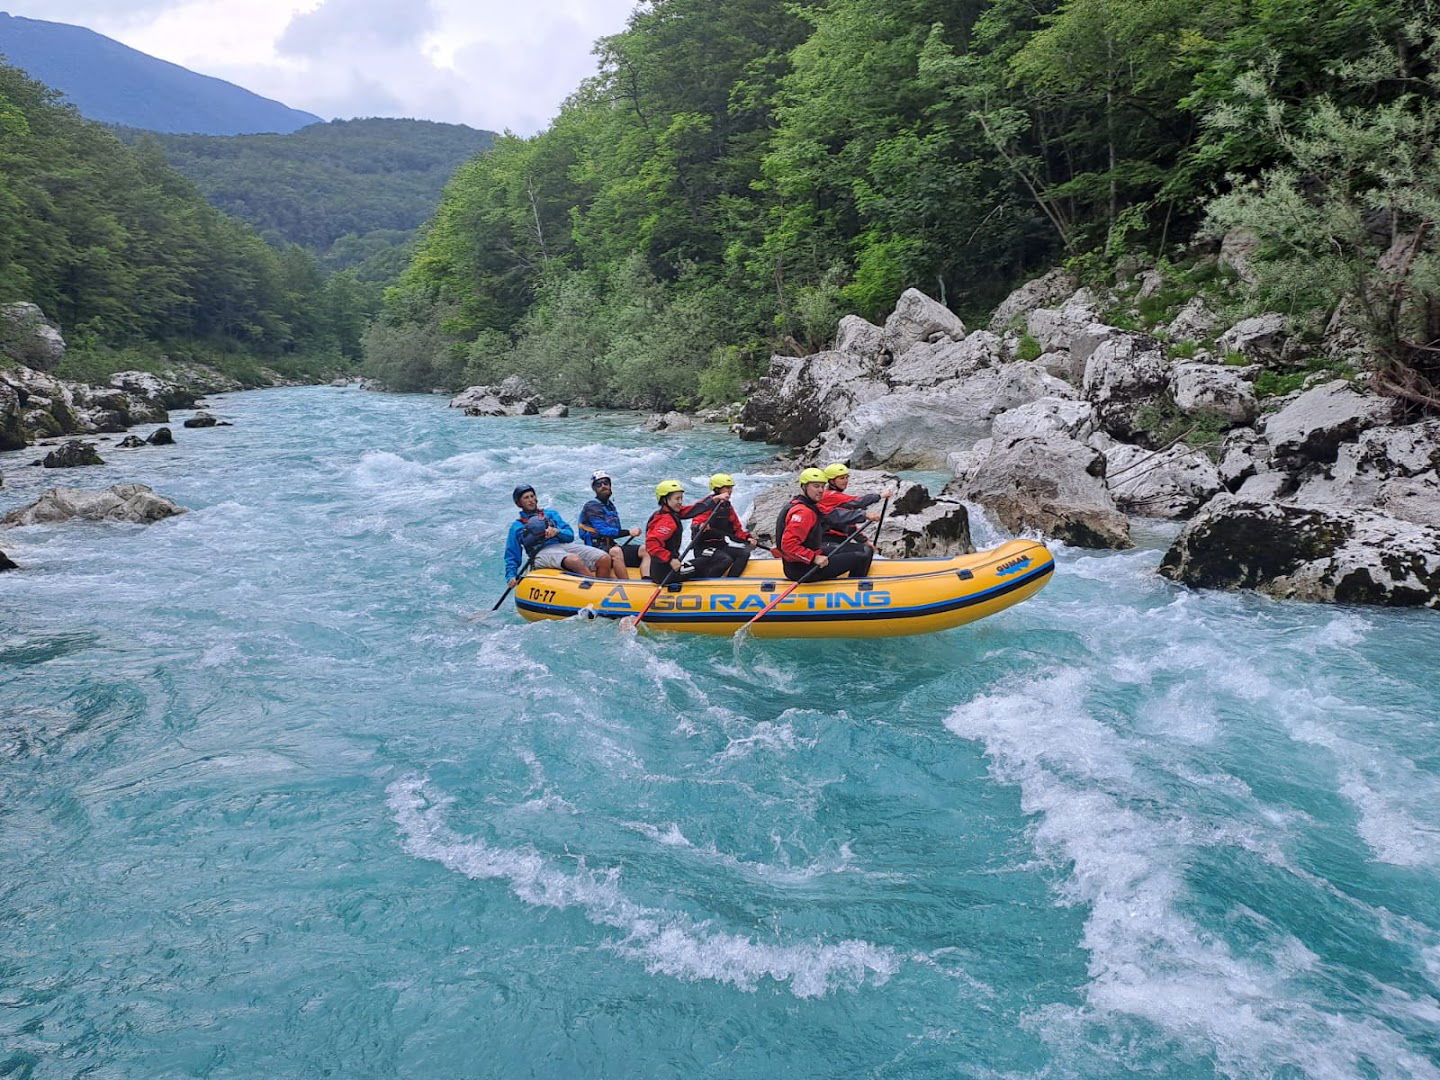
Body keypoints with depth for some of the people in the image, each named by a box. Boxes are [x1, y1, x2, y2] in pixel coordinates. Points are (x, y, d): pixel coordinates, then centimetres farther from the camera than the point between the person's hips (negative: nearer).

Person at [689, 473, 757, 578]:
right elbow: (695, 525, -22)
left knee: (744, 554, -12)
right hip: (705, 547, -8)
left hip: (721, 546, 8)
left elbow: (737, 529, 18)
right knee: (726, 560, -31)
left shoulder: (728, 507, 16)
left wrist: (747, 538, 0)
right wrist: (700, 527, -46)